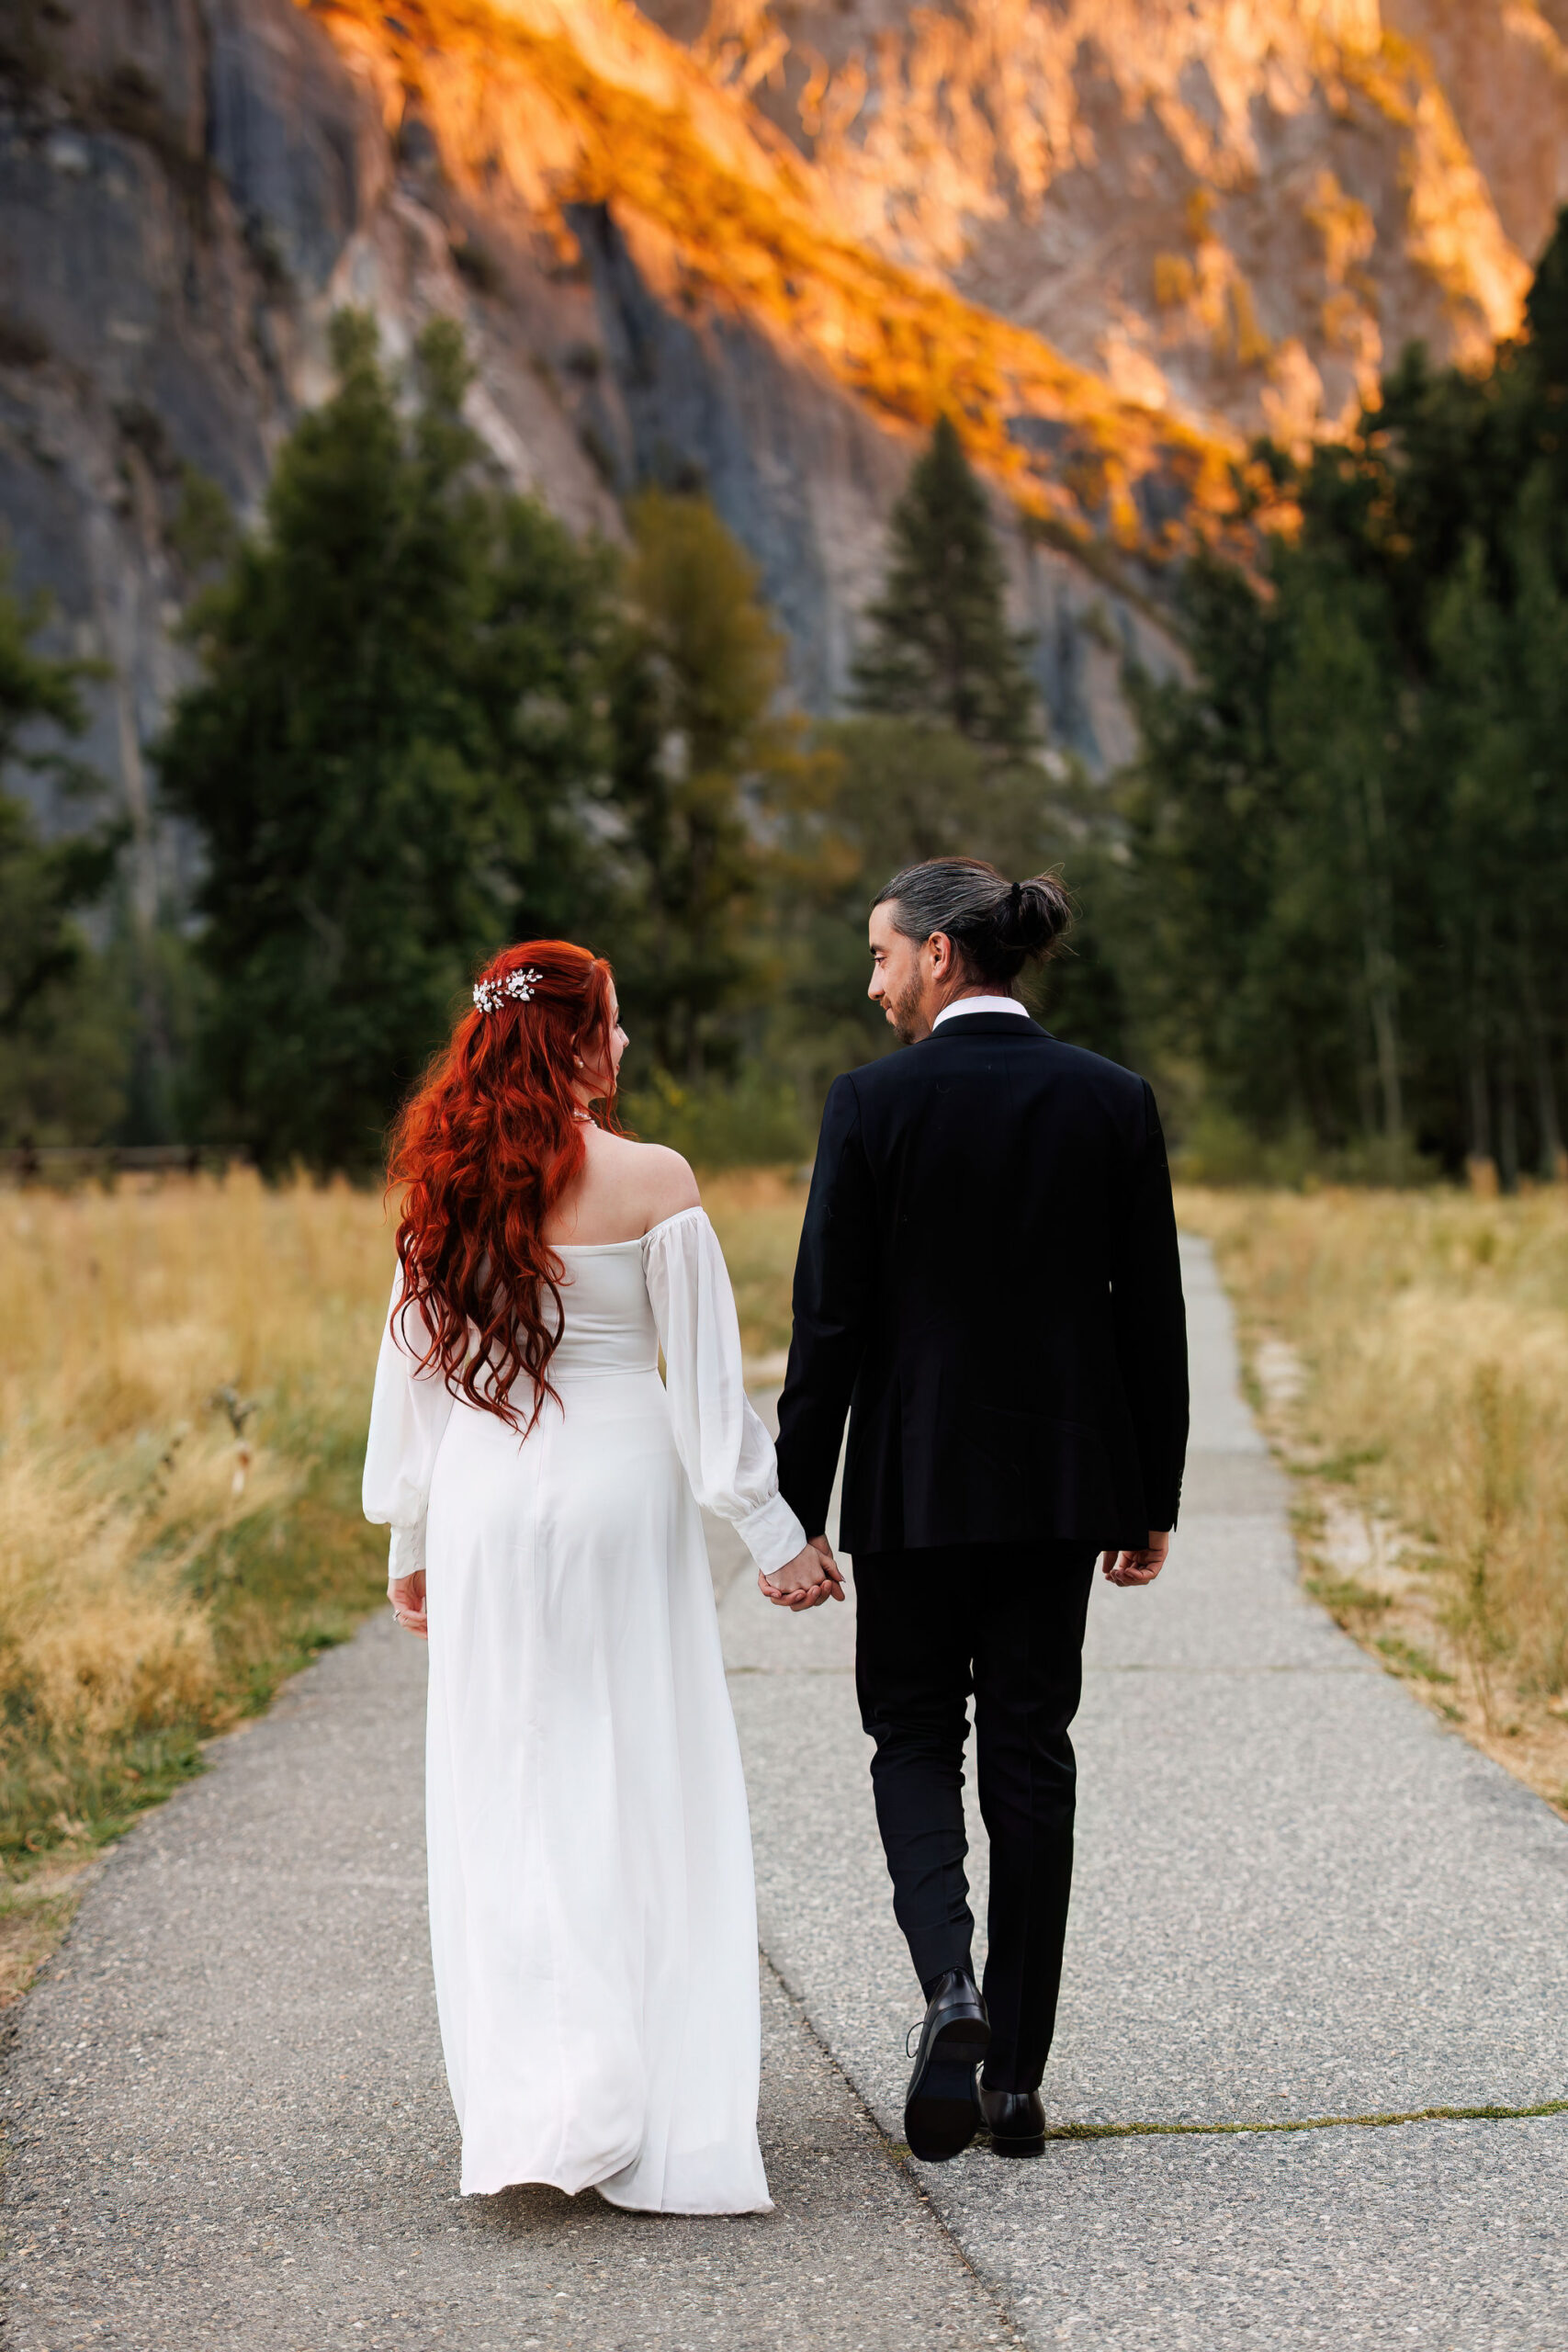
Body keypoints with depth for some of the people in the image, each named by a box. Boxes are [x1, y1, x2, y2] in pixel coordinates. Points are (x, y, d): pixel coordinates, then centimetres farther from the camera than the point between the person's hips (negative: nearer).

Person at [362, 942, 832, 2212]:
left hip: (484, 1501, 3)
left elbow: (414, 1369, 9)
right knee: (648, 1794, 5)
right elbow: (707, 1377, -8)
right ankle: (670, 2096, 8)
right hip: (621, 1488, -3)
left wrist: (412, 1540, 19)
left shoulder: (448, 1188, 3)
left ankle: (534, 2100, 9)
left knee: (509, 1799, 9)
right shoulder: (651, 1180, -8)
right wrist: (774, 1533, -1)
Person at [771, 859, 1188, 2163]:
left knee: (913, 1736, 13)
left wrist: (797, 1512, -4)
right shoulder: (1114, 1099, 0)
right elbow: (1153, 1314, 2)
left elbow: (829, 1322, -9)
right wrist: (1153, 1502, 10)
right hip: (1063, 1477, 3)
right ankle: (1016, 2077, 13)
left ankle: (950, 1983, -11)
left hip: (916, 1479, -3)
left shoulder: (875, 1103, -10)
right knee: (1031, 1754, 10)